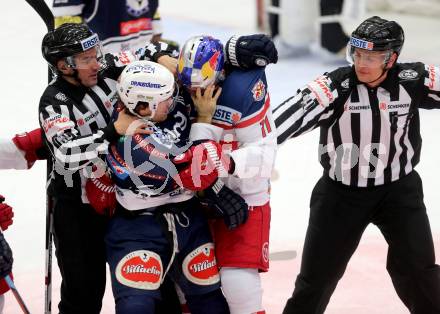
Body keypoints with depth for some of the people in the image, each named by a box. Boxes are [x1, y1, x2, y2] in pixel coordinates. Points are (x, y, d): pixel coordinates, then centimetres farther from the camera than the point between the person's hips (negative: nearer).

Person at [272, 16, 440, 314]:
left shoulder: (413, 80, -12)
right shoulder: (335, 86, -20)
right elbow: (294, 113, -30)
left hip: (399, 188, 1)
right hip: (341, 192, -1)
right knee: (317, 275, 6)